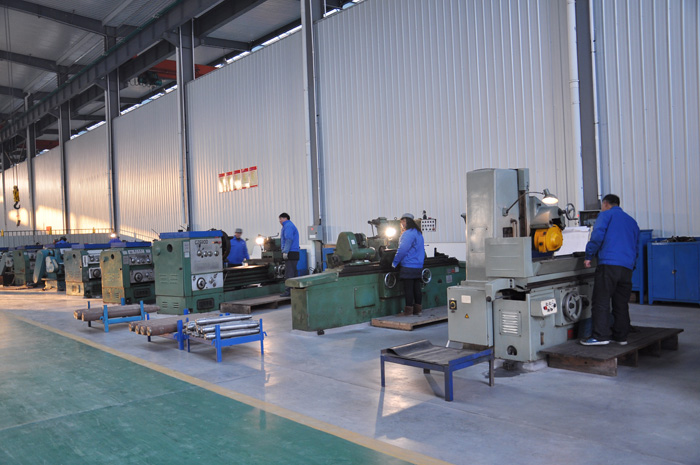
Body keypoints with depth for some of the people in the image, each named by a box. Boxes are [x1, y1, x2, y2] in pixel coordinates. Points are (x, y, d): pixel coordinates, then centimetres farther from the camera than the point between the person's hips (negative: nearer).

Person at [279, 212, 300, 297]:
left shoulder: (288, 226, -8)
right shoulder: (290, 225, 24)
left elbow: (289, 239, -19)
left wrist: (285, 251, -22)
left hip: (290, 253, -10)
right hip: (294, 253, 10)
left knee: (289, 274, -11)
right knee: (293, 273, 11)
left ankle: (288, 291, -11)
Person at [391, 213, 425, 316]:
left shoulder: (408, 234, -14)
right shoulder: (418, 233, 17)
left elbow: (402, 250, -15)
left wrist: (394, 262, -6)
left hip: (408, 267, -9)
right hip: (419, 266, 9)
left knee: (408, 288, -4)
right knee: (417, 288, 11)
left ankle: (408, 310, -2)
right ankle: (418, 309, 15)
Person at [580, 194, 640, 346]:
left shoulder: (606, 215, 5)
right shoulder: (632, 221, 26)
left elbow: (597, 236, -9)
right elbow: (636, 247, 30)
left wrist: (589, 257, -2)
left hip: (609, 264, -7)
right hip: (627, 267, 7)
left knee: (601, 302, -8)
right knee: (621, 303, 12)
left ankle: (600, 336, -12)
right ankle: (621, 336, 16)